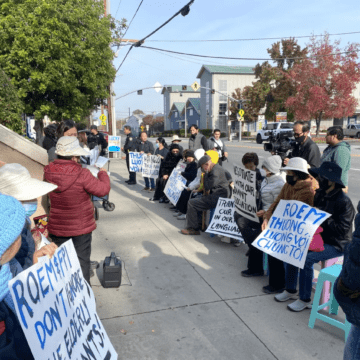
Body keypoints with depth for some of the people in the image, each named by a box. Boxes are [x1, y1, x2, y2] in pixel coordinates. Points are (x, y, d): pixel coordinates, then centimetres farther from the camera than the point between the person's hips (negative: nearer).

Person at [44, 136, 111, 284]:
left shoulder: (49, 172, -9)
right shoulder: (82, 174, -25)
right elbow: (103, 190, -17)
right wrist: (103, 173, 1)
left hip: (57, 227, 5)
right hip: (81, 227, -5)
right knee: (82, 262, 12)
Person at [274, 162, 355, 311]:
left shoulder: (344, 202, -20)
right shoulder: (320, 194, 5)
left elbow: (342, 229, -24)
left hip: (337, 245, -8)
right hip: (319, 238, 8)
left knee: (307, 259, -27)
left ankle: (305, 299, -7)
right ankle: (290, 290, 12)